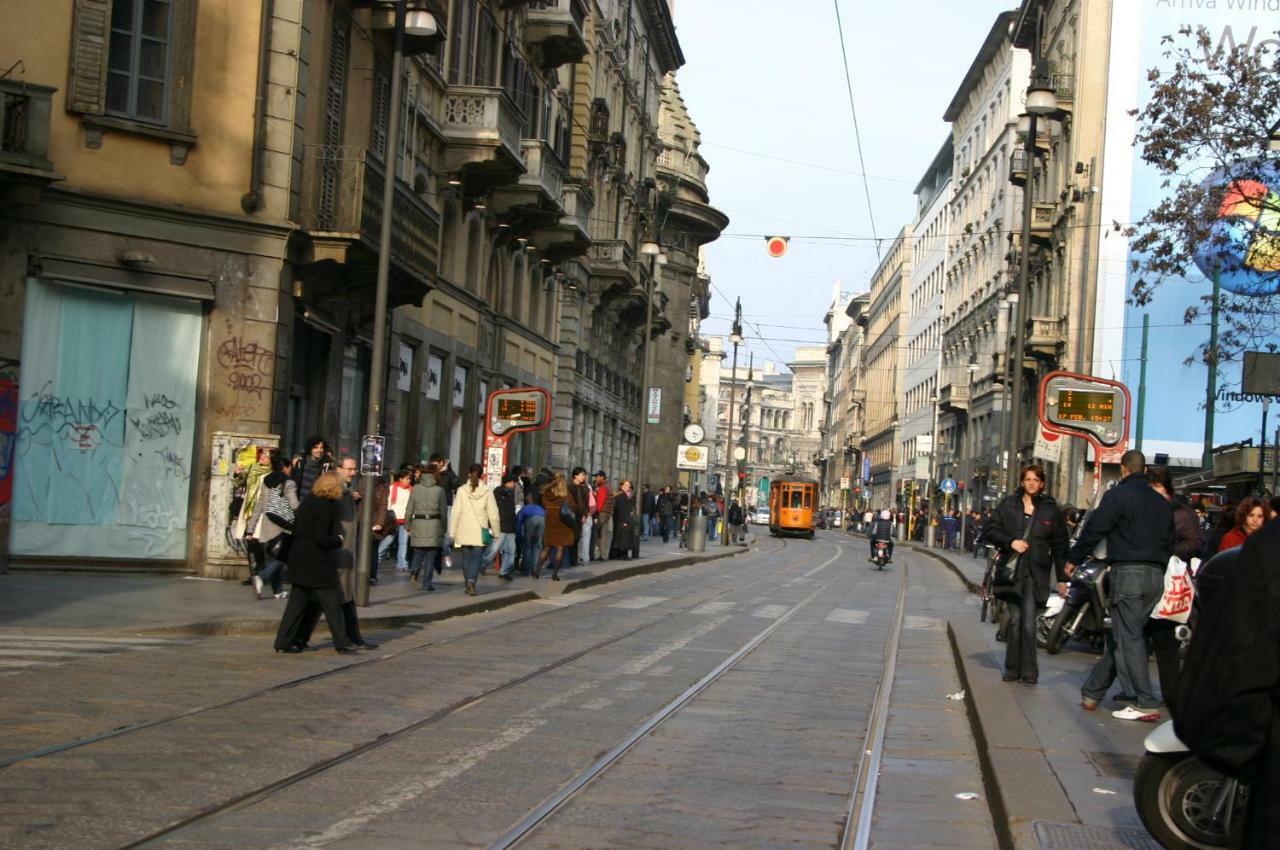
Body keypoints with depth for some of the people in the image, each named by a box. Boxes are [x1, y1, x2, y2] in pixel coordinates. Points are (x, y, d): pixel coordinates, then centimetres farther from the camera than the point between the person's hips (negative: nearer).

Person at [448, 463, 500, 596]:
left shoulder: (461, 490, -4)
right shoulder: (487, 491, -5)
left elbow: (455, 513, -3)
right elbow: (493, 514, -2)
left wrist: (452, 533, 3)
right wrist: (496, 532, 8)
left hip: (464, 532, 1)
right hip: (480, 532, -1)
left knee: (466, 558, 14)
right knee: (477, 557, 1)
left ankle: (469, 585, 19)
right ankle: (472, 580, -22)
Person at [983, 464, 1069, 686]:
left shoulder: (1051, 509, 7)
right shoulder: (1008, 505, 9)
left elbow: (1060, 545, 9)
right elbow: (991, 530, 9)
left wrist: (1062, 577, 5)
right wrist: (1010, 542, -9)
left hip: (1036, 572, -1)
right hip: (1012, 568, 1)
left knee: (1029, 621, -9)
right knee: (1014, 619, 1)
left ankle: (1029, 670, -2)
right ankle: (1012, 668, 9)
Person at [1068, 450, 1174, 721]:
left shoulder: (1117, 495, -5)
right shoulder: (1162, 502, 17)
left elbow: (1094, 530, -7)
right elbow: (1169, 542, 19)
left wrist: (1073, 559, 4)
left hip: (1127, 571, -7)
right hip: (1156, 575, 7)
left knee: (1128, 639, -7)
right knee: (1120, 635, 12)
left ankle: (1144, 703, -13)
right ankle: (1092, 693, 20)